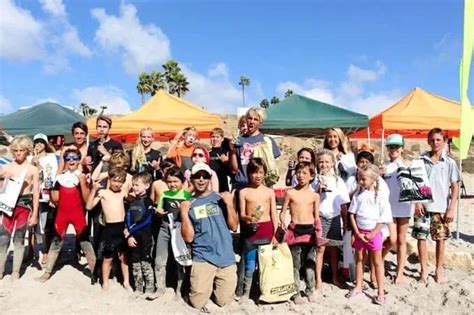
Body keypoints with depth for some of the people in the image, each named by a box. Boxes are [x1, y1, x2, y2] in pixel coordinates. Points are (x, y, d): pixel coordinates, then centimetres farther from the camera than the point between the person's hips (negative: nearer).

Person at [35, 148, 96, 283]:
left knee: (85, 242, -3)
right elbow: (55, 199, 6)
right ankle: (47, 273, 22)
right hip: (62, 213, 3)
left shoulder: (82, 177, -3)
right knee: (56, 242, 10)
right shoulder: (60, 177, 6)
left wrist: (82, 182, -19)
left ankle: (94, 273, 4)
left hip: (78, 213, -3)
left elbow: (86, 199, -11)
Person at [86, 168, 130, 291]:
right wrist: (94, 189, -18)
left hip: (123, 227, 3)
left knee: (124, 256, 14)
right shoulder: (102, 192, -2)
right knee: (108, 258, 9)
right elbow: (89, 207, -10)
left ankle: (126, 282, 27)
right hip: (110, 229, -3)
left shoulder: (123, 193, 7)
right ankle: (105, 283, 25)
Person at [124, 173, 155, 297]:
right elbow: (127, 220, 5)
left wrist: (130, 231, -15)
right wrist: (128, 235, -8)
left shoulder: (148, 202, -8)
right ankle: (138, 289, 24)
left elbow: (145, 221, -16)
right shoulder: (130, 202, 10)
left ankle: (149, 290, 8)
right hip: (132, 238, 6)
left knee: (146, 264, -2)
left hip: (145, 238, -5)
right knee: (135, 264, 12)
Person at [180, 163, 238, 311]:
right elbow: (188, 238, -2)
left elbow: (234, 226, 0)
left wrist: (229, 204, -11)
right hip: (203, 258, 0)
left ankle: (214, 286, 34)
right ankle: (207, 286, 25)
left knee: (223, 301, 6)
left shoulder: (220, 198, 3)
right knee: (198, 302, -3)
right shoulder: (188, 204, 3)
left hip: (226, 258, 0)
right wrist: (184, 213, -11)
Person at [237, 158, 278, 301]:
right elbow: (242, 214, -2)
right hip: (250, 230, -1)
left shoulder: (270, 192, 6)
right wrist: (248, 218, -24)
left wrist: (275, 234, 0)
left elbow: (274, 214, 5)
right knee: (248, 263, 4)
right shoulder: (244, 192, 2)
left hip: (267, 230, 2)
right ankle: (243, 292, 18)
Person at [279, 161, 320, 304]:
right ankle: (296, 292, 18)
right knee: (296, 264, 5)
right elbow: (283, 212, 3)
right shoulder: (290, 193, -1)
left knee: (310, 263, 10)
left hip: (310, 230, 2)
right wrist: (283, 224, -15)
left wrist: (318, 232, -2)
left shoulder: (315, 195, 4)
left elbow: (316, 217, 8)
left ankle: (310, 291, 26)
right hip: (295, 230, -1)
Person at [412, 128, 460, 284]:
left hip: (441, 207, 0)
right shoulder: (421, 160, 1)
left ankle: (439, 269, 25)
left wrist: (452, 209, -4)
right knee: (421, 237, 3)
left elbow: (455, 187, 1)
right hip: (423, 206, 0)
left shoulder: (449, 163, 0)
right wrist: (417, 202, -6)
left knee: (440, 239, 8)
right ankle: (424, 270, 17)